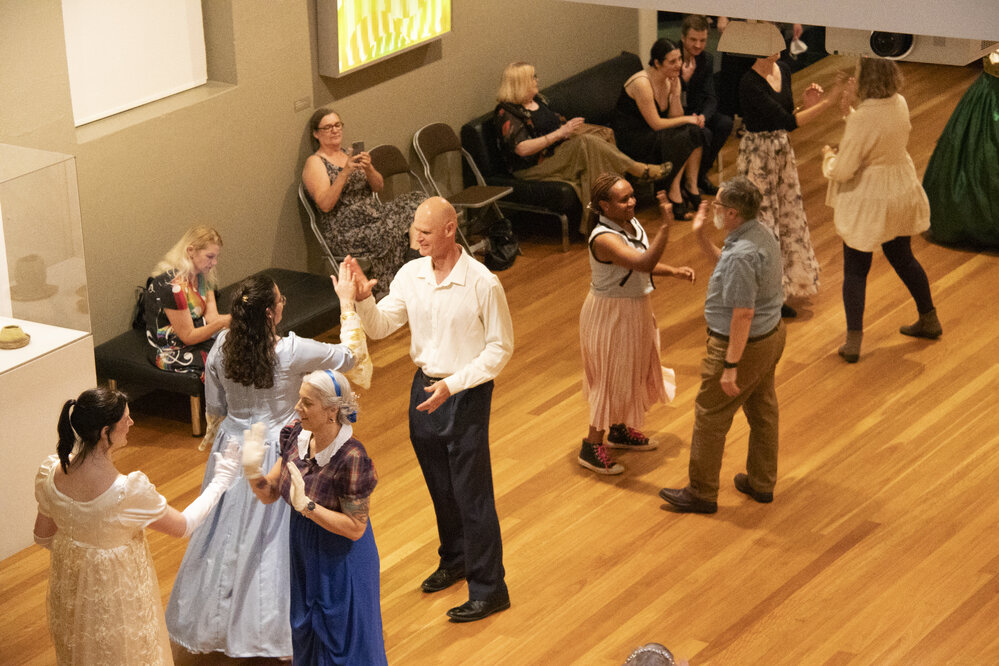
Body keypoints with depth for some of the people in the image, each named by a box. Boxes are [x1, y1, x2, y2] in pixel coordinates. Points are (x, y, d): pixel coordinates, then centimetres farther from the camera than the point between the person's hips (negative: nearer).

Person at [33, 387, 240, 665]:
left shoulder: (50, 472, -20)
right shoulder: (129, 491, -36)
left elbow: (43, 537, -4)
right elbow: (183, 526, -19)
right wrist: (221, 481, -6)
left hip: (70, 581, 5)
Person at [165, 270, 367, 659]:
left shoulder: (222, 348, -10)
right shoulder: (291, 352, -22)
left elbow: (214, 408, 2)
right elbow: (354, 356, -10)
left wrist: (216, 441, 21)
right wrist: (348, 307, 0)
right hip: (276, 454, -4)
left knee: (227, 537, 18)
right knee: (272, 541, 9)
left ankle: (214, 624, 33)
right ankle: (267, 629, 20)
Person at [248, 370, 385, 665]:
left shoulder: (351, 458, -29)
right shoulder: (296, 436, -9)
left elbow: (355, 528, -25)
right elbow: (269, 494, 0)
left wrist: (307, 505, -31)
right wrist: (253, 472, -20)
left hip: (340, 560, -7)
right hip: (304, 552, 7)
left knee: (340, 641, 11)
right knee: (306, 632, 25)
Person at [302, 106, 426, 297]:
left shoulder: (350, 154, 18)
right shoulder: (315, 163, -2)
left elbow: (378, 187, 9)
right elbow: (325, 204, -16)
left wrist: (368, 168, -13)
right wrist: (345, 172, -24)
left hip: (374, 216, 7)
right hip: (345, 233, -7)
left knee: (417, 201, -14)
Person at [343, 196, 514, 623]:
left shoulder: (483, 283, -18)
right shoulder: (410, 275, -3)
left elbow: (500, 348, -14)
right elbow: (379, 327, 0)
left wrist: (452, 384, -22)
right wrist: (363, 299, -21)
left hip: (466, 395, -6)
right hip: (424, 387, 6)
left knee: (472, 494, -1)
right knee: (440, 488, 21)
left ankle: (489, 588, 8)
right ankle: (455, 560, 42)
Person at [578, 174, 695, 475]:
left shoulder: (631, 223, -2)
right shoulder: (604, 238, -31)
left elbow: (643, 263, 13)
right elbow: (644, 263, -43)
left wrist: (674, 271, -2)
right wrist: (665, 226, -49)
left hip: (636, 308, 9)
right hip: (611, 313, -9)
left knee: (633, 371, 23)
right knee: (613, 378, 3)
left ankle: (620, 431, 43)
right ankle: (591, 447, 18)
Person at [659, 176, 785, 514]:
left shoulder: (742, 254, -32)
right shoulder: (762, 233, -1)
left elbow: (743, 313, -30)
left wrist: (731, 366, -26)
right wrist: (700, 237, 7)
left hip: (744, 345, -10)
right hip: (771, 334, 10)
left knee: (710, 416, 6)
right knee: (762, 409, 21)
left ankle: (702, 493, 18)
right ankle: (761, 483, 36)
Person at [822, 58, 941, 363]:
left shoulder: (862, 120, -29)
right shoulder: (900, 103, -7)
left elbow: (843, 171, -25)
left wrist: (829, 156, -3)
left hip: (868, 204, -7)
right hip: (901, 195, 7)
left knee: (855, 270, 7)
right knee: (902, 258, 25)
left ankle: (853, 341, 11)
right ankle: (929, 320, 39)